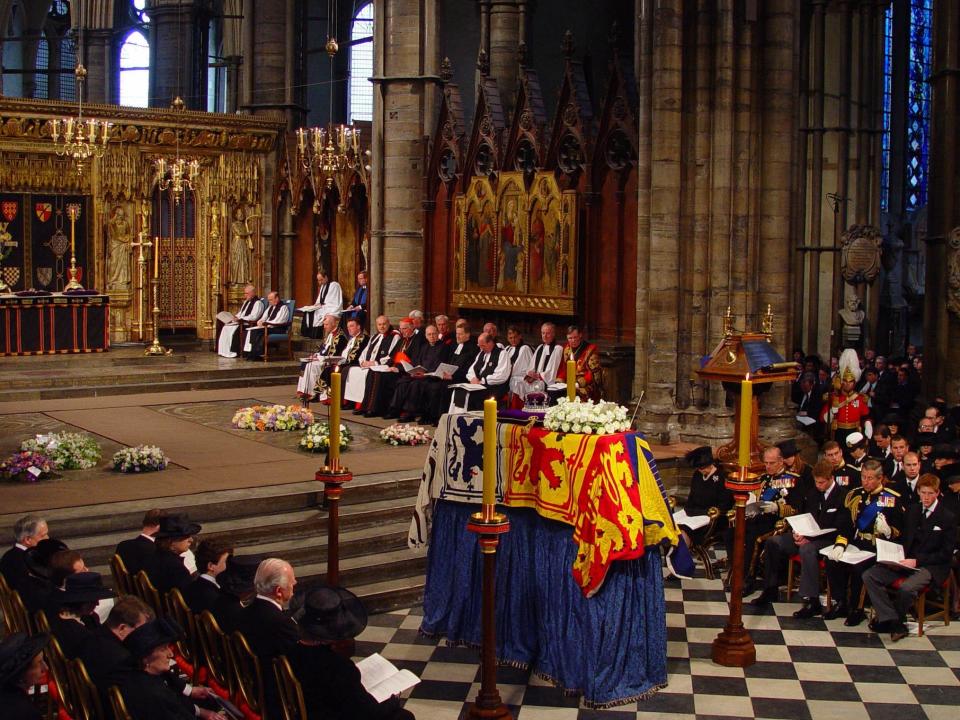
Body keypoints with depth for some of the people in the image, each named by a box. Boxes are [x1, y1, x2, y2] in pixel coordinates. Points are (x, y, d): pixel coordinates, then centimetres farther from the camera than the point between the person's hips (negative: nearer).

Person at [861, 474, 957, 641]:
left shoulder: (948, 518, -2)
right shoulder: (912, 511, 15)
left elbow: (946, 553, -6)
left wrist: (917, 561, -16)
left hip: (931, 567, -6)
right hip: (907, 561, 6)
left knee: (906, 587, -36)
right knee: (869, 576, -16)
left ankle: (895, 620, -7)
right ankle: (892, 621, -20)